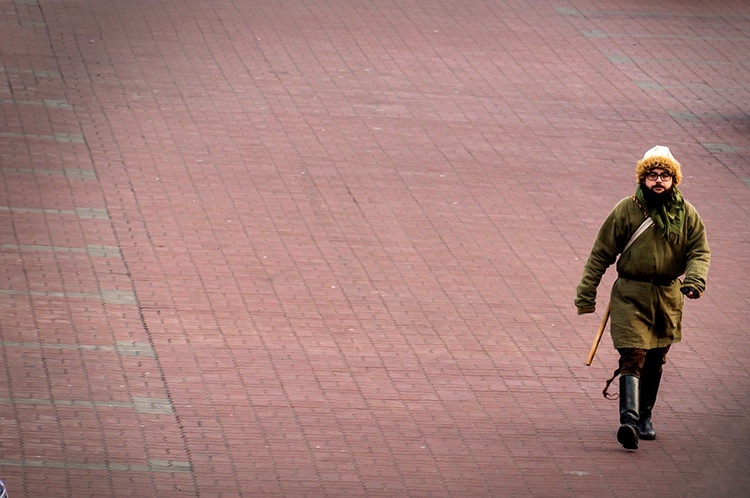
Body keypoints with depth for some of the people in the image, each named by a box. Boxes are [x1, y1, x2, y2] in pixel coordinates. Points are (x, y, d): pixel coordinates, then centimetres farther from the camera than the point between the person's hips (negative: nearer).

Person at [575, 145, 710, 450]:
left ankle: (644, 418, 29)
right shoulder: (626, 211, -5)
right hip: (630, 296, -3)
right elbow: (601, 254, -1)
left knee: (655, 362, 13)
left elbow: (700, 251, 3)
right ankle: (629, 420, -26)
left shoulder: (686, 214, 3)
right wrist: (586, 295, -2)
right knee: (633, 357, -16)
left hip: (667, 298, 3)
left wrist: (694, 278, -19)